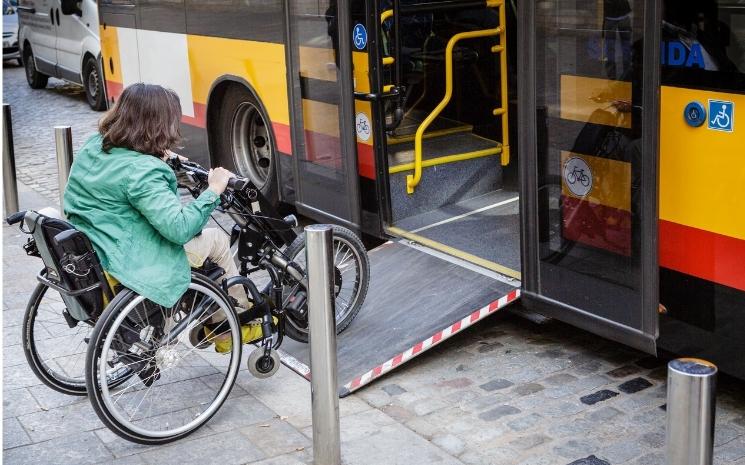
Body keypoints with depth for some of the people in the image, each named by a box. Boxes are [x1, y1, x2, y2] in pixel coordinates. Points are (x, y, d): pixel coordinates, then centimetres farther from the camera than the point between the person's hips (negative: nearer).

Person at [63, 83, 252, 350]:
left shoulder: (93, 146, -1)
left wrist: (155, 156, 27)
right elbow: (179, 228, -31)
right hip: (131, 265, -9)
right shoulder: (141, 171, -27)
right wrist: (213, 190, -19)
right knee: (218, 240, 10)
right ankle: (241, 315, 29)